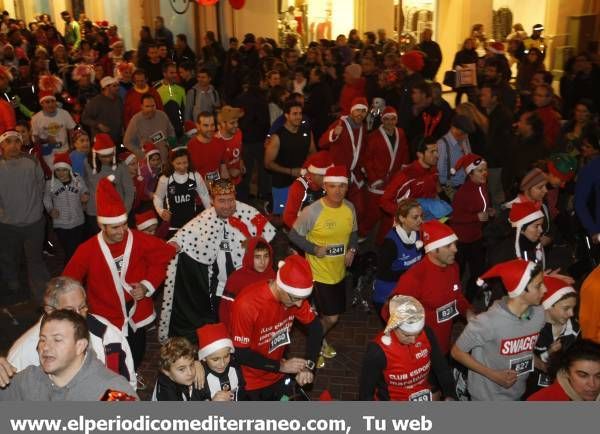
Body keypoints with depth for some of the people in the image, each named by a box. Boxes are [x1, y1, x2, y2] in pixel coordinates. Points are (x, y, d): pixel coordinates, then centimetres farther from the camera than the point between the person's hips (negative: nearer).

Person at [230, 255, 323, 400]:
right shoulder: (246, 304, -33)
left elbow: (315, 327, -4)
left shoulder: (294, 294, -16)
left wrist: (308, 365, -16)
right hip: (251, 383, -5)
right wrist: (281, 366, -21)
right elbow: (241, 354, -25)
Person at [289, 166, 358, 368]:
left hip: (339, 272, 6)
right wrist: (314, 249, -23)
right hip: (319, 273, -6)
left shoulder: (349, 208, -4)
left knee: (334, 314, 20)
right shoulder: (312, 211, -22)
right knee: (331, 317, -3)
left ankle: (320, 340, 48)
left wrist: (352, 249, -8)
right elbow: (294, 235, -13)